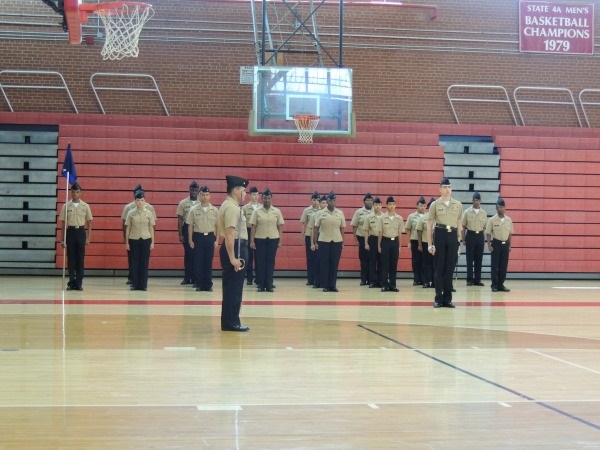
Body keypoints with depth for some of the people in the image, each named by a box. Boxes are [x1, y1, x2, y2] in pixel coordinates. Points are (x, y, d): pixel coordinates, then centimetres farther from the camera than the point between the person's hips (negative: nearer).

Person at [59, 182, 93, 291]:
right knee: (71, 258, 2)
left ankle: (79, 282, 5)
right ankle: (71, 282, 8)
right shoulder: (66, 206, 2)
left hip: (81, 232, 0)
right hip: (70, 232, 0)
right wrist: (62, 239, 1)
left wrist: (88, 238, 1)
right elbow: (63, 223, 5)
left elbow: (89, 223, 7)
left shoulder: (85, 206, 3)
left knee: (80, 258, 0)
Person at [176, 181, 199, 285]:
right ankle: (187, 278, 9)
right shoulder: (183, 203, 1)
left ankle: (195, 278, 8)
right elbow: (180, 219, 1)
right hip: (187, 229, 0)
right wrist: (180, 234, -5)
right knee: (188, 254, 3)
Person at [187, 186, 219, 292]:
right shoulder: (194, 210, 1)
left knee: (208, 262, 4)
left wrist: (216, 240, 0)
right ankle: (199, 284, 9)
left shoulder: (214, 210, 3)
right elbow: (190, 226, 3)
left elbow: (217, 226, 5)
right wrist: (190, 240, -2)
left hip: (210, 237, 0)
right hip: (198, 236, 0)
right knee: (198, 262, 1)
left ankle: (208, 285, 11)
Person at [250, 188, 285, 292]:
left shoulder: (277, 211, 4)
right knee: (260, 262, 2)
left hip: (273, 239, 1)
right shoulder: (257, 212, 2)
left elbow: (280, 227, 6)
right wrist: (252, 241, -4)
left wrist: (280, 241, 1)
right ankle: (261, 285, 7)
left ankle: (269, 285, 8)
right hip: (260, 239, -1)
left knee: (270, 262, 3)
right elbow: (253, 227, 2)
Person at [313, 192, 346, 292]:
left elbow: (342, 229, 9)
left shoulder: (340, 213, 5)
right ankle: (325, 285, 6)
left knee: (334, 264, 3)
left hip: (337, 242, 1)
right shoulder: (321, 213, 1)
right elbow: (316, 228, 3)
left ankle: (333, 285, 8)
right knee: (324, 264, 1)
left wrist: (343, 242, 6)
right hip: (323, 241, -1)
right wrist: (315, 242, -2)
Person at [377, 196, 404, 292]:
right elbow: (380, 232, 1)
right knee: (385, 264, 0)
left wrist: (399, 246, 5)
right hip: (385, 241, -2)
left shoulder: (399, 218, 3)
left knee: (394, 264, 4)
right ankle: (384, 285, 3)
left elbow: (400, 233, 7)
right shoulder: (382, 217, -1)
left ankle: (392, 285, 10)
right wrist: (379, 245, 0)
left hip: (395, 241, 2)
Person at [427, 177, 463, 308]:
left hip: (453, 236, 2)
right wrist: (430, 244, -3)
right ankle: (438, 298, 6)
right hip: (440, 235, -2)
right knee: (438, 268, 0)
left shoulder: (458, 205, 9)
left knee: (450, 268, 4)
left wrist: (459, 242, 9)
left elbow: (459, 225, 13)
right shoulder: (435, 204, 3)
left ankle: (447, 299, 11)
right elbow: (429, 225, 2)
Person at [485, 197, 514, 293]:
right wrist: (489, 245, -10)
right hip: (496, 243, -3)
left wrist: (510, 245, 6)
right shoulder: (492, 220, -5)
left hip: (505, 244, 3)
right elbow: (488, 233, -3)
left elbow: (510, 233, 10)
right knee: (495, 265, -1)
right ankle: (494, 285, 5)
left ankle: (501, 284, 12)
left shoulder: (509, 220, 5)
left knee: (504, 265, 5)